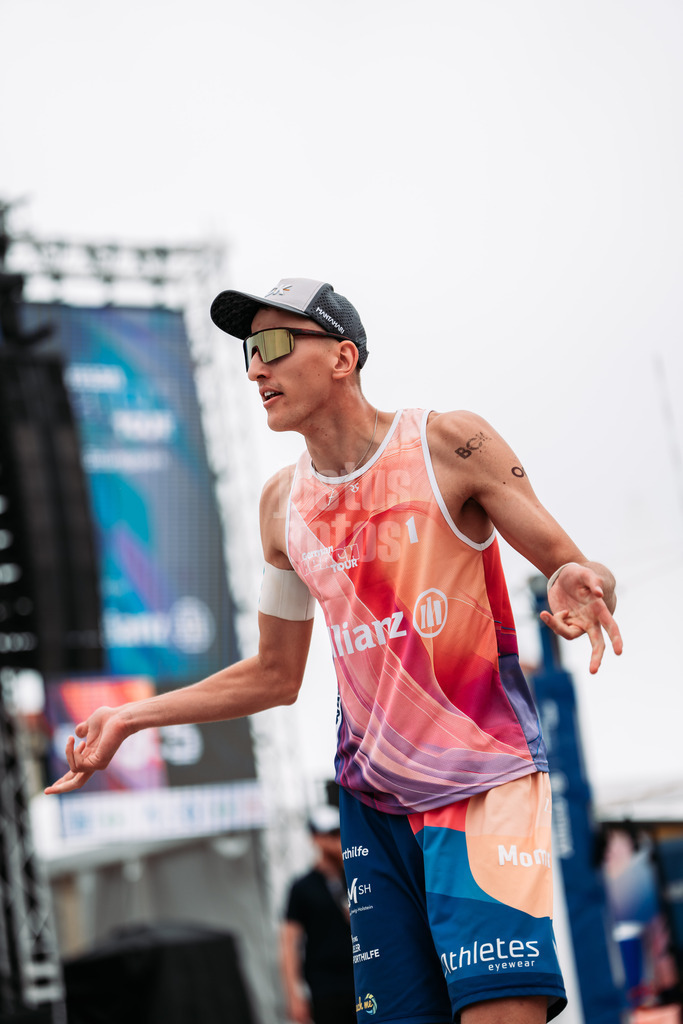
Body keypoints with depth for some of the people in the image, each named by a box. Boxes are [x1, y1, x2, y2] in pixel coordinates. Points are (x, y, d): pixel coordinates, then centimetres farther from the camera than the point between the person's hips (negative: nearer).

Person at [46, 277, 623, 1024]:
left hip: (484, 774, -5)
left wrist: (579, 585, -28)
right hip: (372, 795, 5)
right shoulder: (283, 501, 10)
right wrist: (129, 718, 15)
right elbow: (275, 675, 19)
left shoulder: (448, 444, -6)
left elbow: (571, 567, -3)